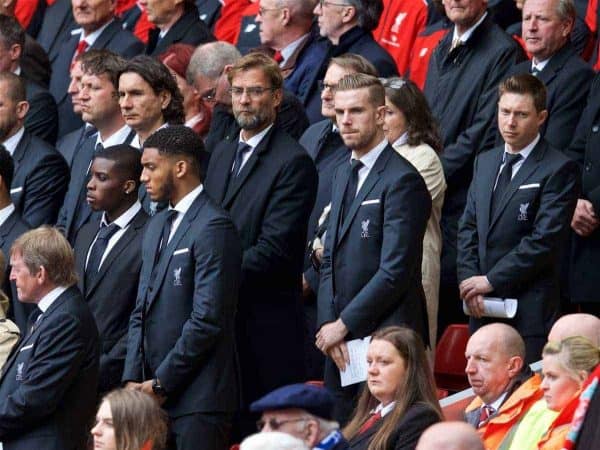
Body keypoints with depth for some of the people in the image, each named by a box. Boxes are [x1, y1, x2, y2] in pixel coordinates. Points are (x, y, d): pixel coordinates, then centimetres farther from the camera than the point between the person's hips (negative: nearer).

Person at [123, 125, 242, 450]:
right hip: (154, 397, 8)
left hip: (197, 398, -8)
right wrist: (133, 380, 7)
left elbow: (208, 320, -16)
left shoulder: (214, 227, -10)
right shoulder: (157, 227, 19)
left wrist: (160, 384, -12)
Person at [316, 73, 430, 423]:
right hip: (340, 341, 8)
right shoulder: (344, 175, 17)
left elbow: (395, 272, -17)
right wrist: (328, 323, 1)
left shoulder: (402, 180, -12)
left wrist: (344, 325, -13)